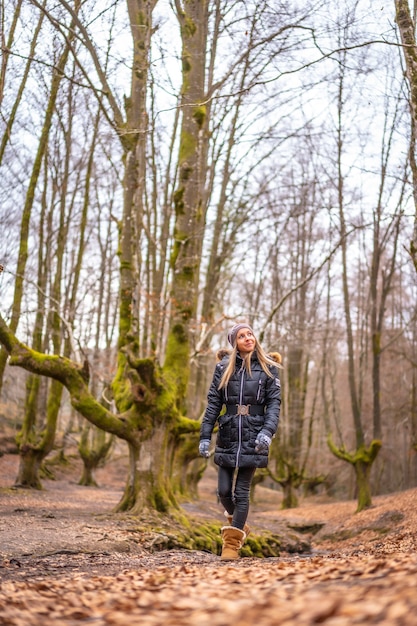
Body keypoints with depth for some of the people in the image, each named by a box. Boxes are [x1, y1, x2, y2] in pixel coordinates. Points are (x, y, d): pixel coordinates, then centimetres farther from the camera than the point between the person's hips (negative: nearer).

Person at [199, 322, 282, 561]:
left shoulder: (268, 367, 1)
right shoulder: (224, 367, 5)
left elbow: (274, 403, -3)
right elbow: (213, 403, 5)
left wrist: (268, 431, -18)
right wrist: (205, 436, 0)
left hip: (253, 436, -2)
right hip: (228, 435, 2)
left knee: (241, 491, -2)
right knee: (224, 490, 3)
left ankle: (232, 543, 11)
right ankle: (239, 525, 33)